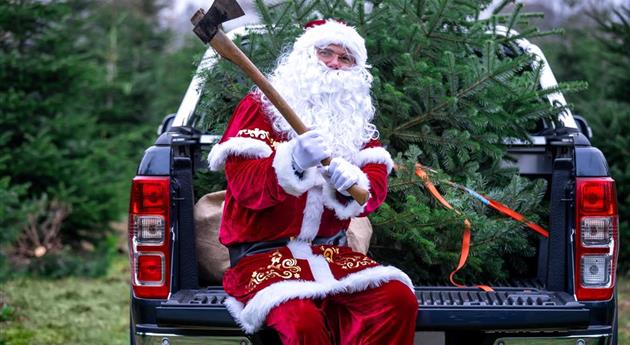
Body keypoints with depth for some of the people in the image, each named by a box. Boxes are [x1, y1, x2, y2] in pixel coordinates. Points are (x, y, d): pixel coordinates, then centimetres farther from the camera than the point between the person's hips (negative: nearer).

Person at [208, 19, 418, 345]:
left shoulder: (357, 121, 16)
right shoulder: (260, 106, 2)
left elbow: (376, 188, 2)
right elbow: (243, 185, -11)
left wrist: (353, 183, -23)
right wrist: (292, 163, -31)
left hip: (329, 252, 5)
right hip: (262, 253, -5)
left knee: (399, 299, -22)